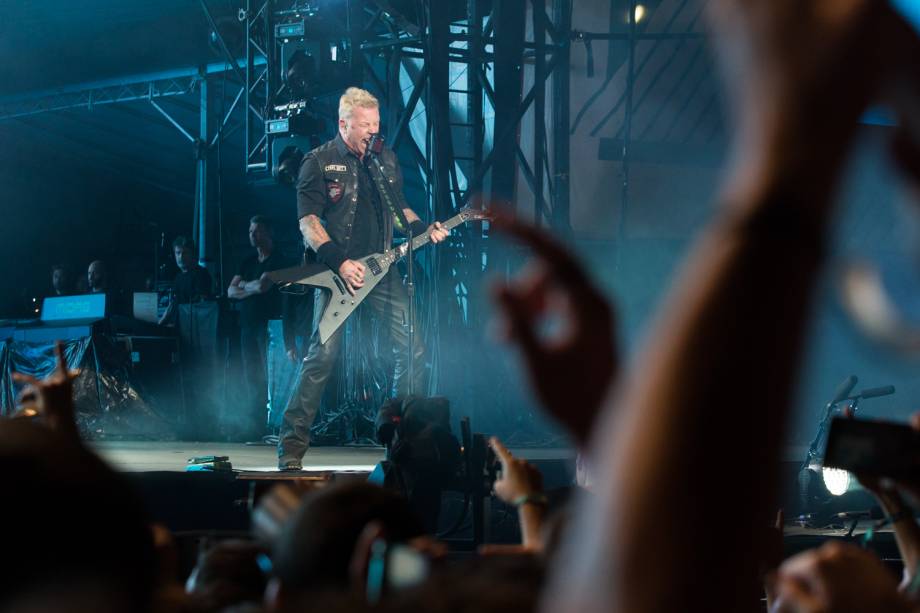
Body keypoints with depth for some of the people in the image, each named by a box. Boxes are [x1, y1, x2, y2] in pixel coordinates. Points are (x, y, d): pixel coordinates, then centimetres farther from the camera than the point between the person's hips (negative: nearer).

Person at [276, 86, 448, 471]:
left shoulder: (387, 160, 13)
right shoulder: (319, 162, -4)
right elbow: (308, 221, -10)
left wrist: (422, 230, 2)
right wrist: (339, 262, -20)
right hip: (338, 271, -5)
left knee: (412, 347, -1)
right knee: (323, 355, -13)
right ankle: (292, 444, -7)